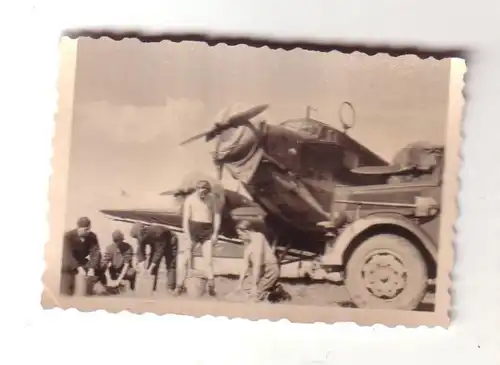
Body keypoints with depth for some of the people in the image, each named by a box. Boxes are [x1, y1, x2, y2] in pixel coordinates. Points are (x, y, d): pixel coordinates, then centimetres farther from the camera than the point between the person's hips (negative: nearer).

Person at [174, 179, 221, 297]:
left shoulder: (212, 199, 4)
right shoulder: (190, 200, -4)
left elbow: (217, 215, 6)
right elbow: (186, 219, -8)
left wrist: (215, 233, -2)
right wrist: (188, 238, -14)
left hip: (208, 230, 2)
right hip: (193, 228, -1)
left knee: (208, 259, -1)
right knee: (185, 258, -1)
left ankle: (211, 286, 5)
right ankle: (180, 285, 5)